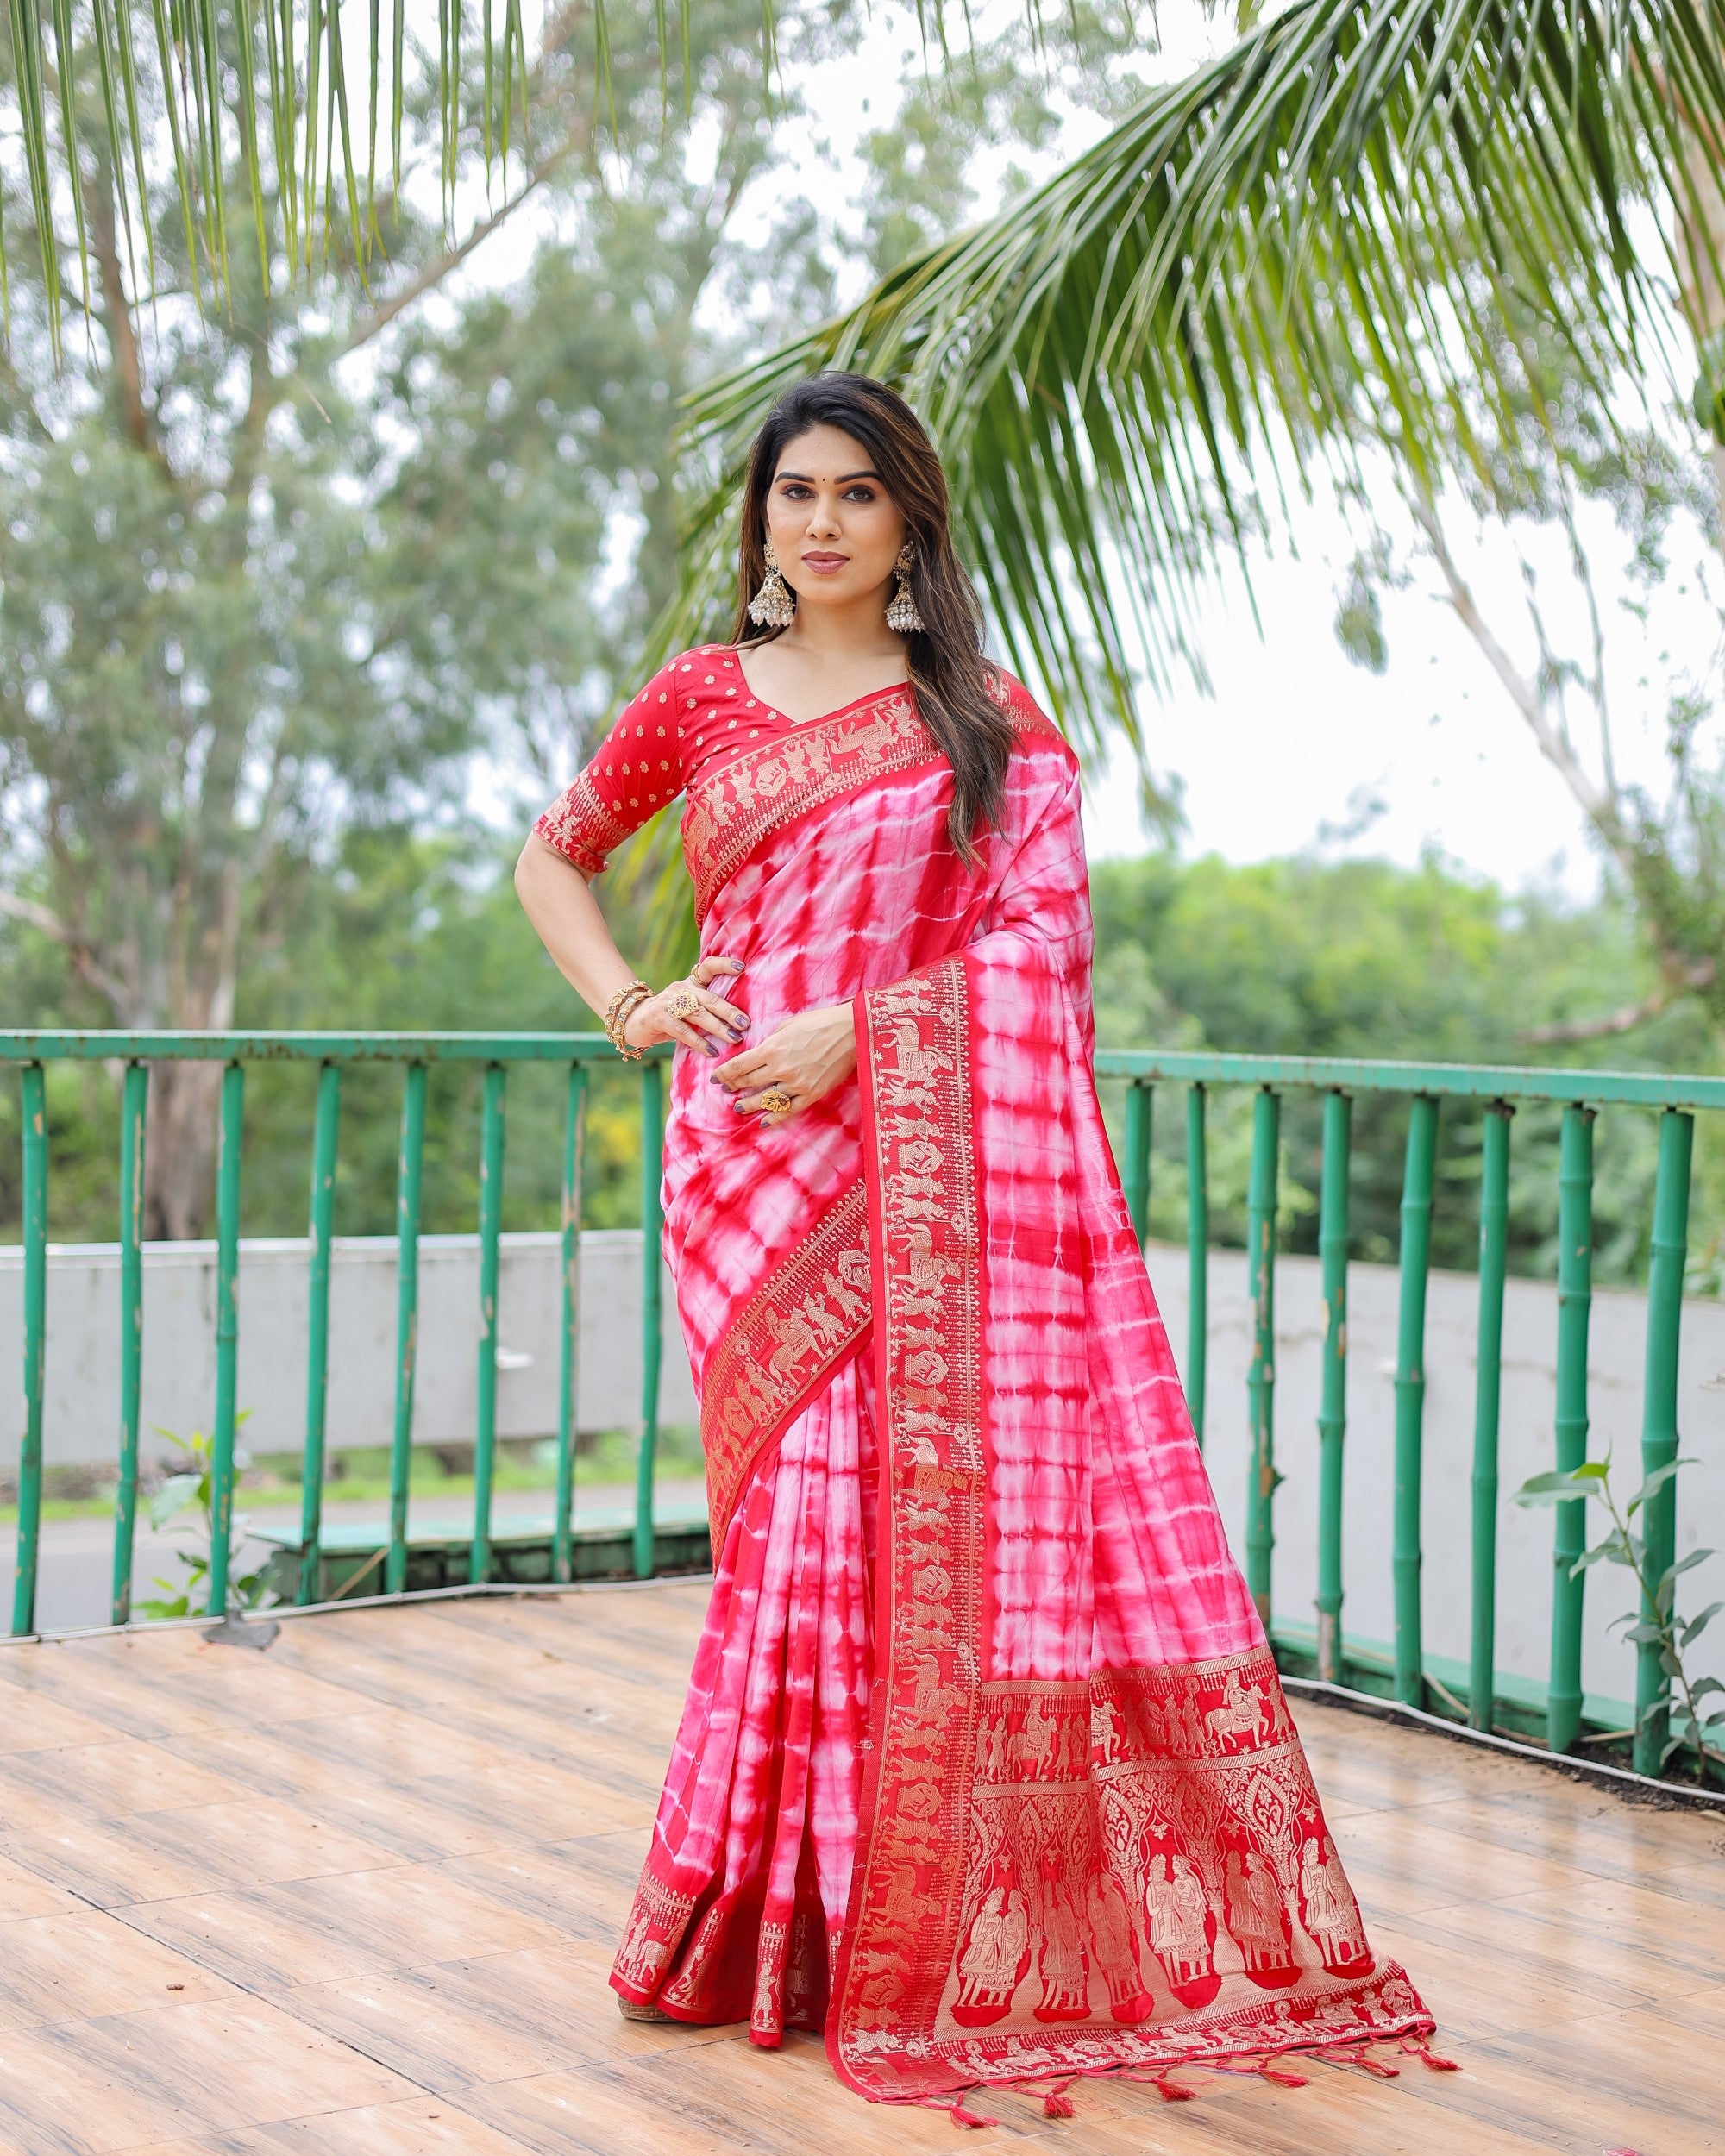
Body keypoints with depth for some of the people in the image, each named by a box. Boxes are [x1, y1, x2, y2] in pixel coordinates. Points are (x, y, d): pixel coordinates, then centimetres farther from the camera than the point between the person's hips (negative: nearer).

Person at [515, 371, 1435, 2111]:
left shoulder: (993, 721, 11)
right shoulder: (699, 698, 13)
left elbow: (1040, 935, 1)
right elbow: (552, 856, 25)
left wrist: (857, 1024, -11)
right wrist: (625, 1005, 8)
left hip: (933, 1159, 0)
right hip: (754, 1157, 0)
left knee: (950, 1491, -6)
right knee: (812, 1493, -7)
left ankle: (941, 1920, 5)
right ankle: (782, 1922, 3)